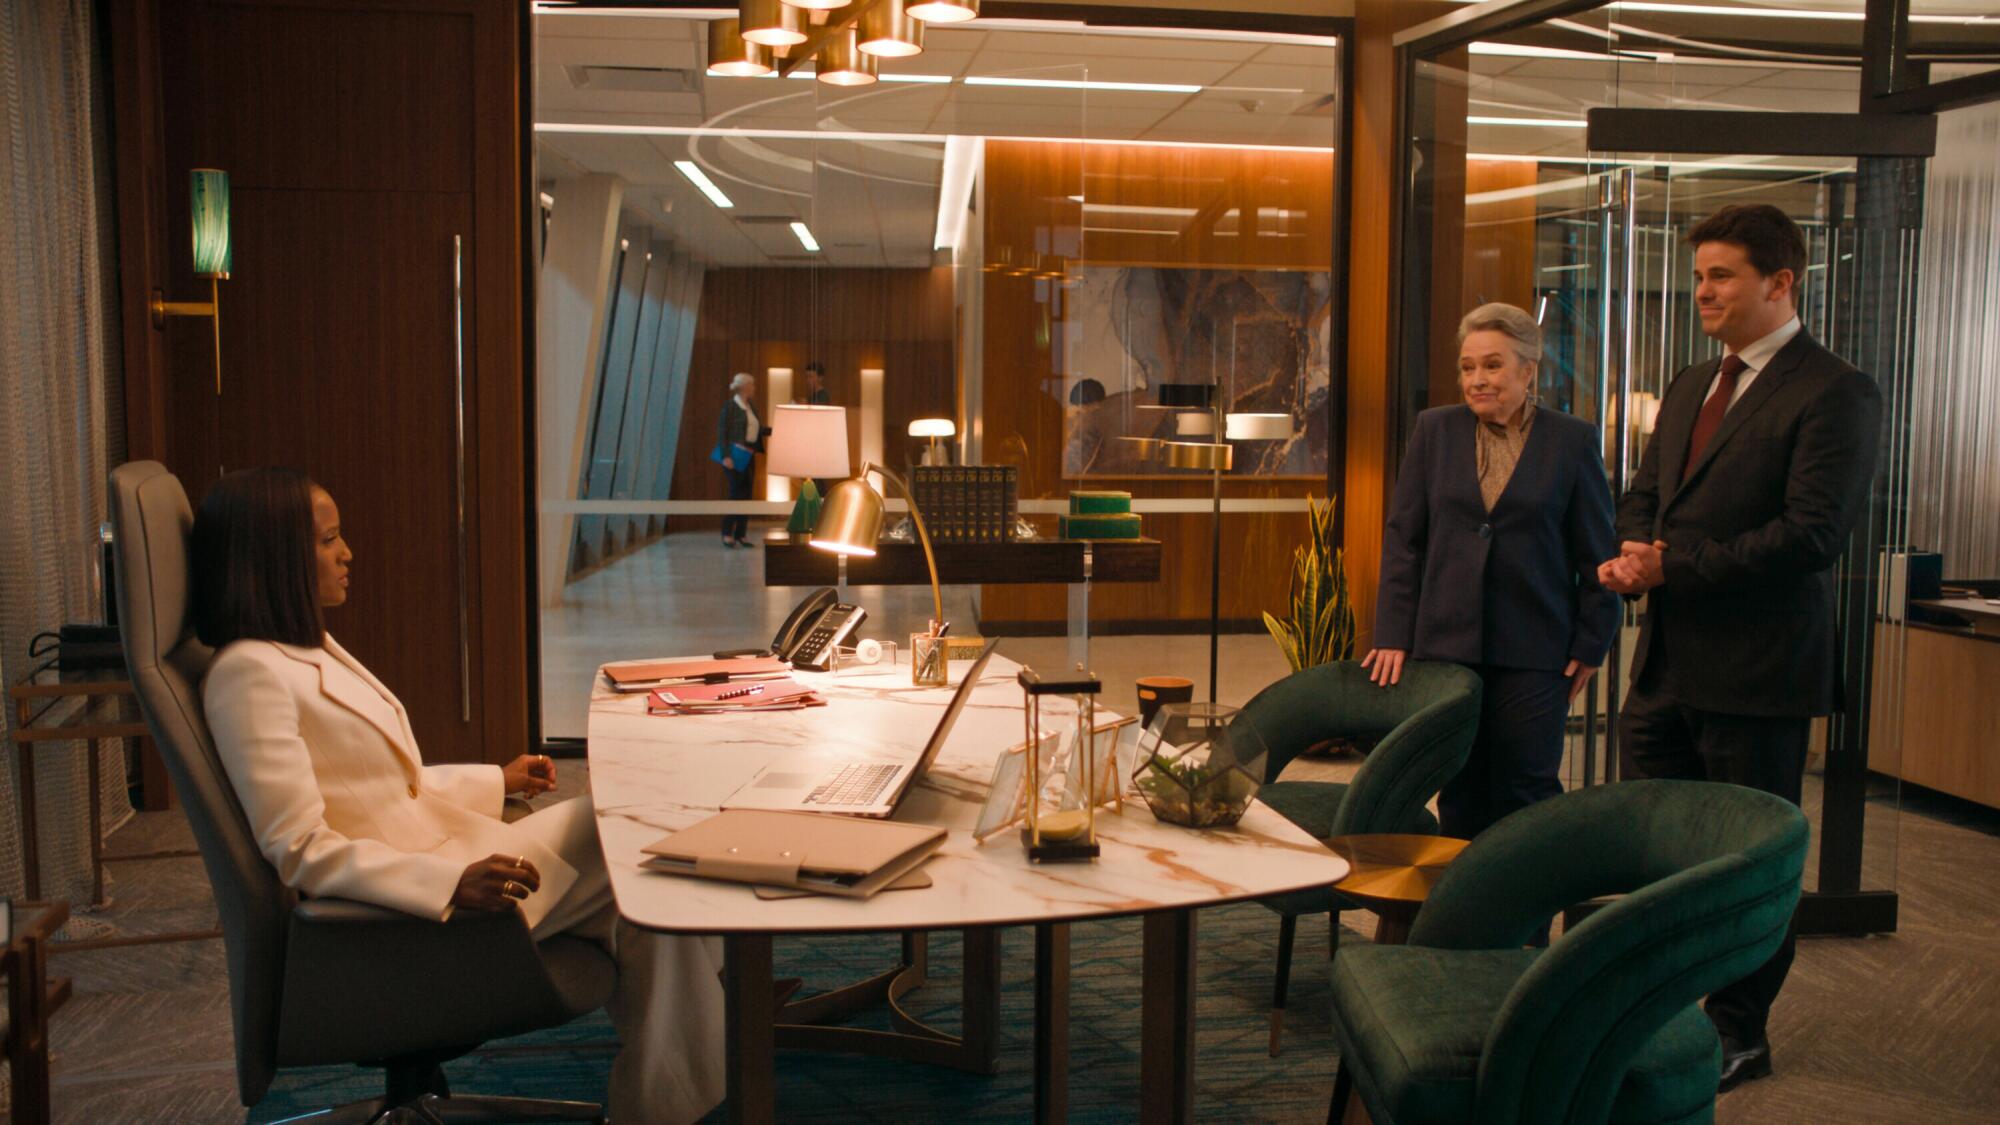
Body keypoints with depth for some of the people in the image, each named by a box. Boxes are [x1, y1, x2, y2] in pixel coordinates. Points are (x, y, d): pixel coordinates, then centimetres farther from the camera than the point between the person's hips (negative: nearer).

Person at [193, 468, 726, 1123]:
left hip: (440, 852, 9)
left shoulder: (310, 647, 14)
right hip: (405, 898, -9)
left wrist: (499, 781, 24)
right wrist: (450, 884, -32)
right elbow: (300, 850, -23)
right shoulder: (248, 674, -17)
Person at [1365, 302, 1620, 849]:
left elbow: (1598, 552, 4)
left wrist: (1591, 645, 1)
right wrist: (1393, 635, 0)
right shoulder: (1434, 430, 7)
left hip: (1534, 652, -2)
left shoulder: (1573, 440, 2)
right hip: (1446, 644, 2)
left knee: (1525, 793, 0)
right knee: (1460, 796, 7)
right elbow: (1403, 537, 6)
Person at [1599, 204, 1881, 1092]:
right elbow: (1645, 494, 20)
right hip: (1667, 662, 8)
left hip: (1756, 670, -7)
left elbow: (1814, 531, -20)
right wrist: (1631, 553, -2)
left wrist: (1674, 566, -19)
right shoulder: (1690, 386, 15)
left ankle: (1737, 1033, 23)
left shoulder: (1833, 394, -11)